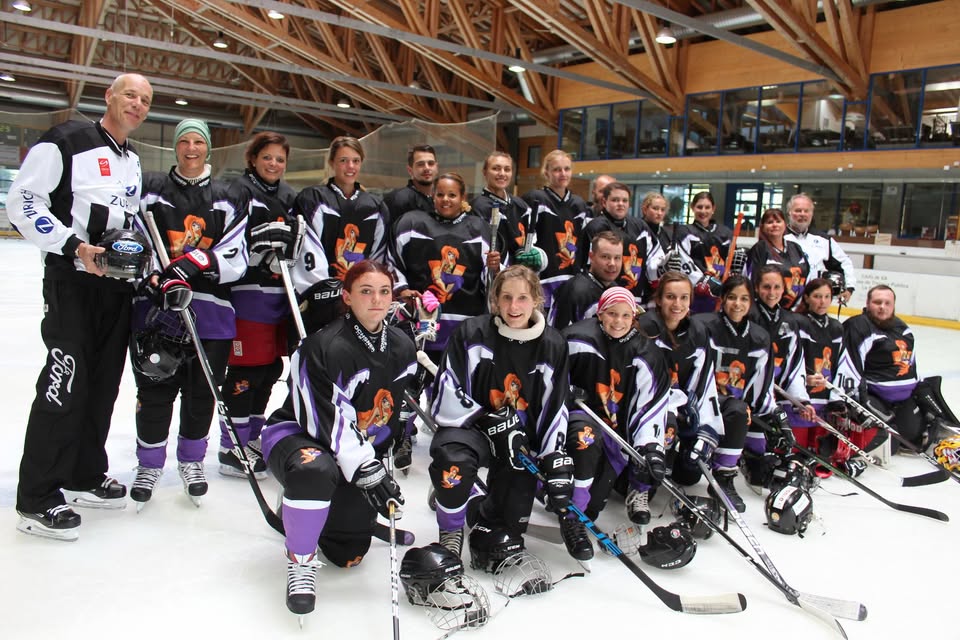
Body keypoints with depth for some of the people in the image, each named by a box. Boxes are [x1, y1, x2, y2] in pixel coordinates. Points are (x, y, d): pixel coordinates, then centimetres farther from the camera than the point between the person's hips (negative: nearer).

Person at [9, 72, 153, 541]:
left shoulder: (133, 162, 19)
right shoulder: (66, 142, -6)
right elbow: (22, 202, -12)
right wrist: (74, 245, -20)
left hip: (118, 282, 8)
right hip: (72, 278, -8)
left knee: (104, 383, 11)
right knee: (67, 383, -11)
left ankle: (84, 476, 24)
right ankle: (37, 498, -1)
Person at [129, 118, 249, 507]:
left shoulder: (228, 201, 10)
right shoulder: (151, 190, 8)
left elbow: (236, 260, 1)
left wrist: (199, 261, -17)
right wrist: (160, 281, -15)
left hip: (211, 308, 1)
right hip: (156, 306, -1)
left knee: (202, 391, 7)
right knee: (155, 388, 2)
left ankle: (191, 461, 28)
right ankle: (149, 465, 22)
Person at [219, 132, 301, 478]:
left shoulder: (289, 196, 19)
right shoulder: (240, 191, -3)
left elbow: (301, 240, 22)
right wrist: (260, 236, -28)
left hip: (281, 293, 7)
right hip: (247, 291, -7)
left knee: (272, 367, 12)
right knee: (246, 368, -5)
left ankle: (253, 436, 26)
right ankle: (232, 448, 5)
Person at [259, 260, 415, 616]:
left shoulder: (402, 347, -2)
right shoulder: (323, 347, -24)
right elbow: (329, 421, -27)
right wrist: (369, 473, -30)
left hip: (360, 447, 6)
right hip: (295, 435, -6)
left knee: (349, 553, 4)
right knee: (315, 470, -42)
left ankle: (312, 512, 36)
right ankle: (300, 559, -17)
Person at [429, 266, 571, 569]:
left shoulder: (552, 345, -2)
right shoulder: (472, 334, -12)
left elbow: (555, 408, 1)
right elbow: (447, 396, -14)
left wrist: (556, 460, -10)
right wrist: (492, 423, -22)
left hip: (521, 435, 3)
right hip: (470, 426, -3)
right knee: (453, 459, -33)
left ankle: (489, 523, 21)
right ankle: (451, 532, -5)